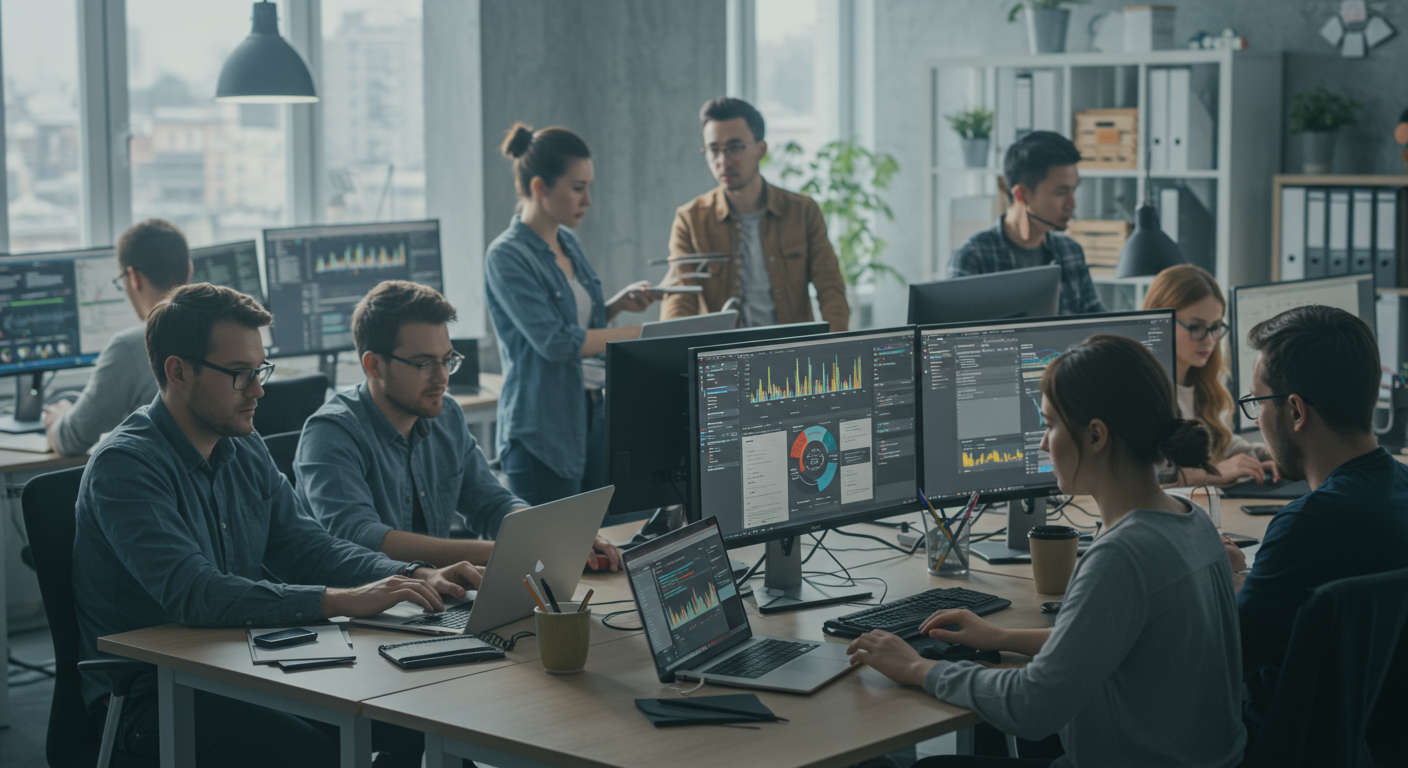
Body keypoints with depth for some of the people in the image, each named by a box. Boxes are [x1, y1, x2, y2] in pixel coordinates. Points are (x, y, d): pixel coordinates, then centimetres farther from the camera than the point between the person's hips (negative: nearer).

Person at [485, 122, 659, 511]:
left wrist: (619, 303, 5)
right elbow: (554, 341, -21)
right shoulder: (507, 256, -14)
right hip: (543, 430, -8)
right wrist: (640, 333, -20)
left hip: (592, 416, 8)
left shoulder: (568, 244, 12)